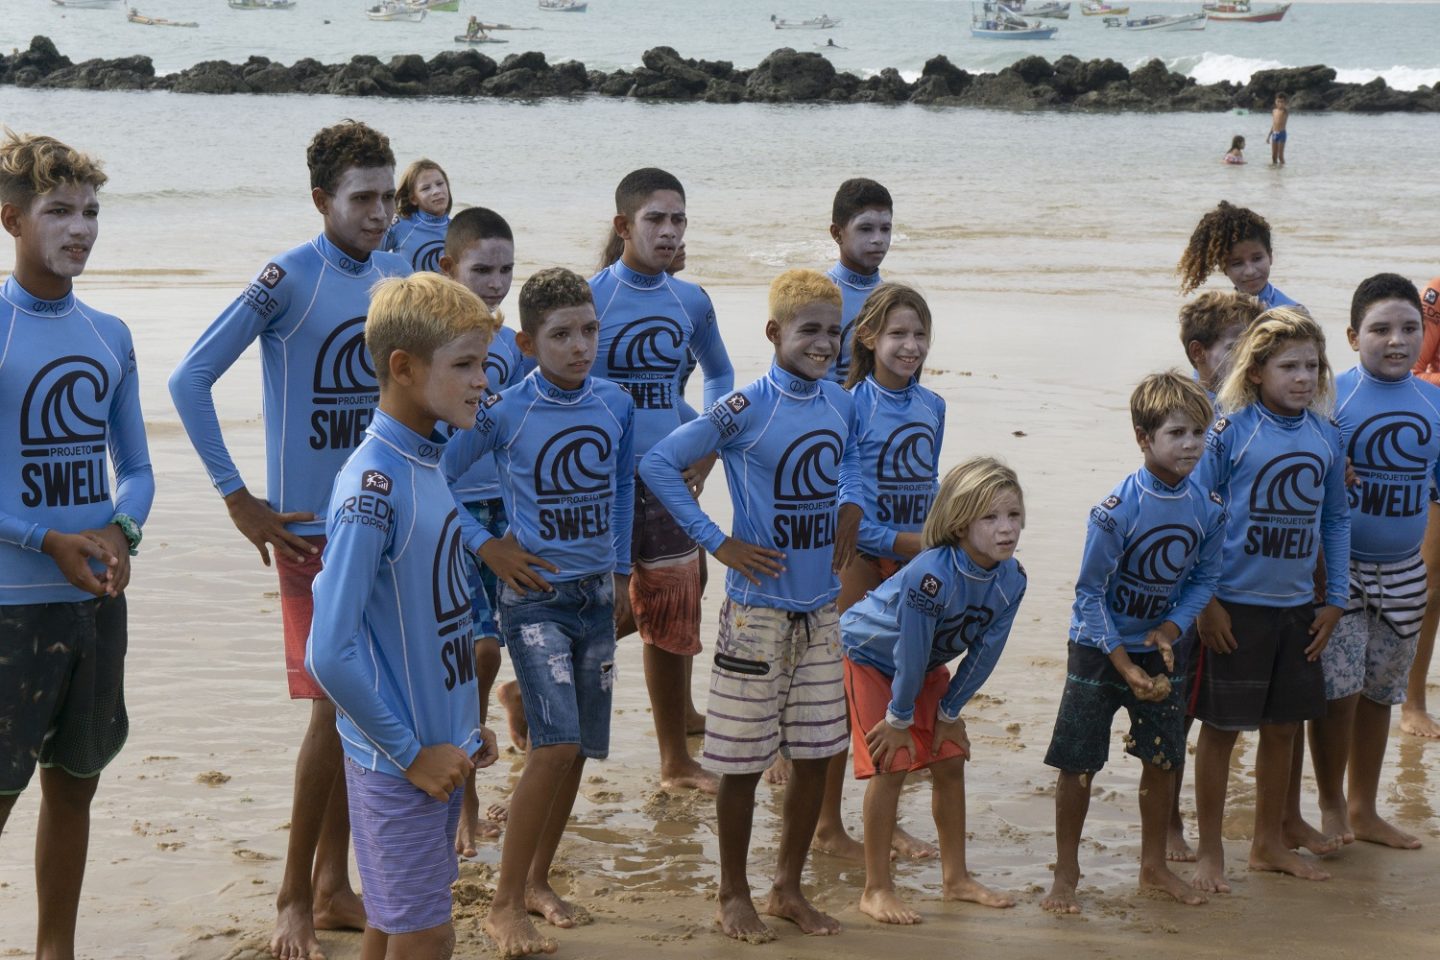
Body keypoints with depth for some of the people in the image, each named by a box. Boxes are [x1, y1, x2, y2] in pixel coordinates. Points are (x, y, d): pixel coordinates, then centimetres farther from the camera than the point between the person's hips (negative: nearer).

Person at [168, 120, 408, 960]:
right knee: (334, 705, -6)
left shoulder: (397, 274, 5)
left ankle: (335, 885, 22)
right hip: (313, 526, -6)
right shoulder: (287, 279, -13)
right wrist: (239, 501, -14)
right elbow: (190, 380, -14)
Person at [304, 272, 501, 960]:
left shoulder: (428, 461, 5)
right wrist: (410, 753, -17)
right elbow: (330, 653, -24)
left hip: (439, 747, 8)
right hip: (398, 753, -8)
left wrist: (465, 723, 12)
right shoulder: (373, 487, -22)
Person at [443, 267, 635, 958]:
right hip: (535, 596, -5)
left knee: (579, 749, 9)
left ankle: (536, 882, 26)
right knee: (555, 743, -16)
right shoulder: (503, 412, -12)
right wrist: (485, 545, -7)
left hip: (596, 595, 5)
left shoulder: (616, 405, 1)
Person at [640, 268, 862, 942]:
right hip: (759, 606, -6)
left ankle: (788, 888, 26)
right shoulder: (746, 408, -14)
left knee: (816, 753, 11)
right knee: (745, 759, 4)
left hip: (822, 608, 6)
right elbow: (658, 464, -12)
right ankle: (734, 894, 20)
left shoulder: (840, 404, 5)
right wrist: (718, 543, -13)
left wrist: (849, 507, 5)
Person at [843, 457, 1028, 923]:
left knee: (950, 761, 6)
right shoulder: (931, 574, -39)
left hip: (926, 666, 7)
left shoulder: (1012, 578, -18)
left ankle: (955, 878, 20)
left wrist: (949, 711, -3)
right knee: (890, 766, -12)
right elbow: (911, 652, -29)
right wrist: (900, 717, -19)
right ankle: (876, 890, -3)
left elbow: (985, 652, -8)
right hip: (870, 655, -7)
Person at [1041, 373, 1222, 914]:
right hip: (1099, 648, -5)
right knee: (1079, 763, -1)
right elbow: (1090, 592, -16)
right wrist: (1125, 666, -18)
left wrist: (1172, 628, -14)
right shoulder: (1117, 510, -22)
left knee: (1163, 759, 12)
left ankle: (1154, 866, 31)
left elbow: (1204, 579, 4)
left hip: (1159, 646, 5)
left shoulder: (1208, 509, -8)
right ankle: (1065, 875, 14)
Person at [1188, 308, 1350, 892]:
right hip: (1234, 604, -5)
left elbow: (1336, 520, 12)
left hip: (1298, 607, 5)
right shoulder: (1229, 431, -11)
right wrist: (1205, 602, -11)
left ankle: (1271, 842, 29)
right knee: (1222, 727, 4)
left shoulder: (1326, 437, 3)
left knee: (1283, 726, 14)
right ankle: (1210, 850, 17)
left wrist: (1335, 599, 8)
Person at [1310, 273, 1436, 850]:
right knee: (1338, 689, -7)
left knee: (1380, 692, 13)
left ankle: (1364, 811, 27)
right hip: (1339, 569, -4)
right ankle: (1331, 804, 14)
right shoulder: (1331, 398, -11)